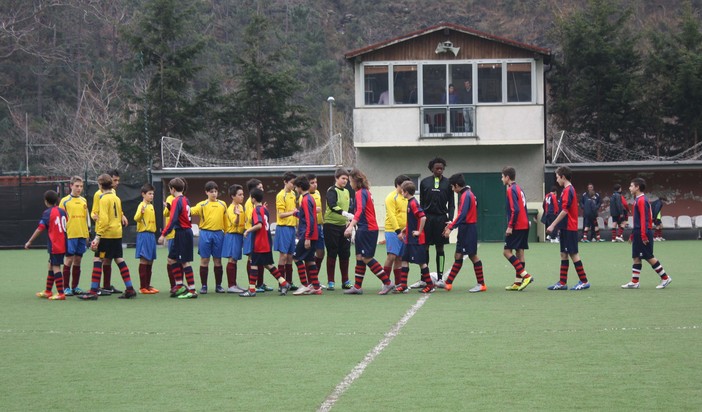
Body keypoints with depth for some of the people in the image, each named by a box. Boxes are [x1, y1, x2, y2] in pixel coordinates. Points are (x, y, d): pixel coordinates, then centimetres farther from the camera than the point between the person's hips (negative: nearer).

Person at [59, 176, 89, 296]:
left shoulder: (84, 201, 12)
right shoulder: (65, 201, -2)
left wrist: (87, 234, 16)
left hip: (82, 235, 5)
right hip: (70, 235, -4)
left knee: (78, 260, 7)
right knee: (69, 259, -5)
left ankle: (75, 287, 13)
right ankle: (66, 287, -1)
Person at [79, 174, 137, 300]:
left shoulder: (104, 198, -11)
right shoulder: (116, 198, 13)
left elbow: (104, 219, -18)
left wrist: (98, 236, -18)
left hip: (107, 233, -8)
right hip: (118, 233, 8)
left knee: (98, 260, -6)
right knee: (119, 260, 12)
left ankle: (93, 291, -10)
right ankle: (130, 289, 11)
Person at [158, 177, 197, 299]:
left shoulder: (176, 201, -14)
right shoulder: (185, 200, 12)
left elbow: (172, 220, -21)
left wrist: (163, 234, -21)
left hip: (182, 233, -9)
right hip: (186, 231, 9)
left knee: (185, 262, -6)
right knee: (172, 259, 15)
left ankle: (192, 290, -6)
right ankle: (179, 286, 16)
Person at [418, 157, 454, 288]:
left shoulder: (447, 183, 4)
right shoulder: (424, 182, 7)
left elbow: (451, 204, 5)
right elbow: (421, 202, 10)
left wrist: (450, 219, -5)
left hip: (441, 218, -1)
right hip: (427, 217, 1)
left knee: (440, 248, 3)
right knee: (424, 248, 2)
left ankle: (440, 278, 9)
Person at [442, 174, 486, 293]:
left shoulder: (466, 195, -15)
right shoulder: (466, 194, 14)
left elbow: (462, 215, -23)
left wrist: (450, 228, -24)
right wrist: (451, 224, 15)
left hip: (469, 229, -10)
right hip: (465, 230, 10)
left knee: (473, 255, -4)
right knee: (458, 256, 10)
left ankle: (481, 285, 1)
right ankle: (448, 283, 13)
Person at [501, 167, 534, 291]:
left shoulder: (511, 190, -12)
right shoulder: (519, 189, 16)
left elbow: (515, 210, -21)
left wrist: (510, 226, -18)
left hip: (517, 226, -9)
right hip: (524, 225, 9)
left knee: (507, 251, -6)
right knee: (519, 252, 9)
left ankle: (525, 275, -14)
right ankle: (518, 282, 9)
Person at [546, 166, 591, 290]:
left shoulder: (568, 190, -15)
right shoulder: (569, 189, 15)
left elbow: (564, 211, -20)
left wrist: (553, 225, -18)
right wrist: (555, 225, 18)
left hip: (569, 228, -10)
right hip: (567, 228, 10)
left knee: (573, 254, -6)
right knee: (564, 254, 10)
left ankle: (584, 281, -2)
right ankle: (562, 282, 13)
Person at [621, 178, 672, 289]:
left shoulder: (641, 200, -14)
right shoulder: (638, 200, 16)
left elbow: (644, 219, -20)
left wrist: (644, 235, -24)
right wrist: (633, 235, 24)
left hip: (643, 233, -10)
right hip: (638, 233, 10)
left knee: (649, 257, -4)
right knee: (636, 258, 7)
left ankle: (665, 278, 3)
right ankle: (634, 282, 9)